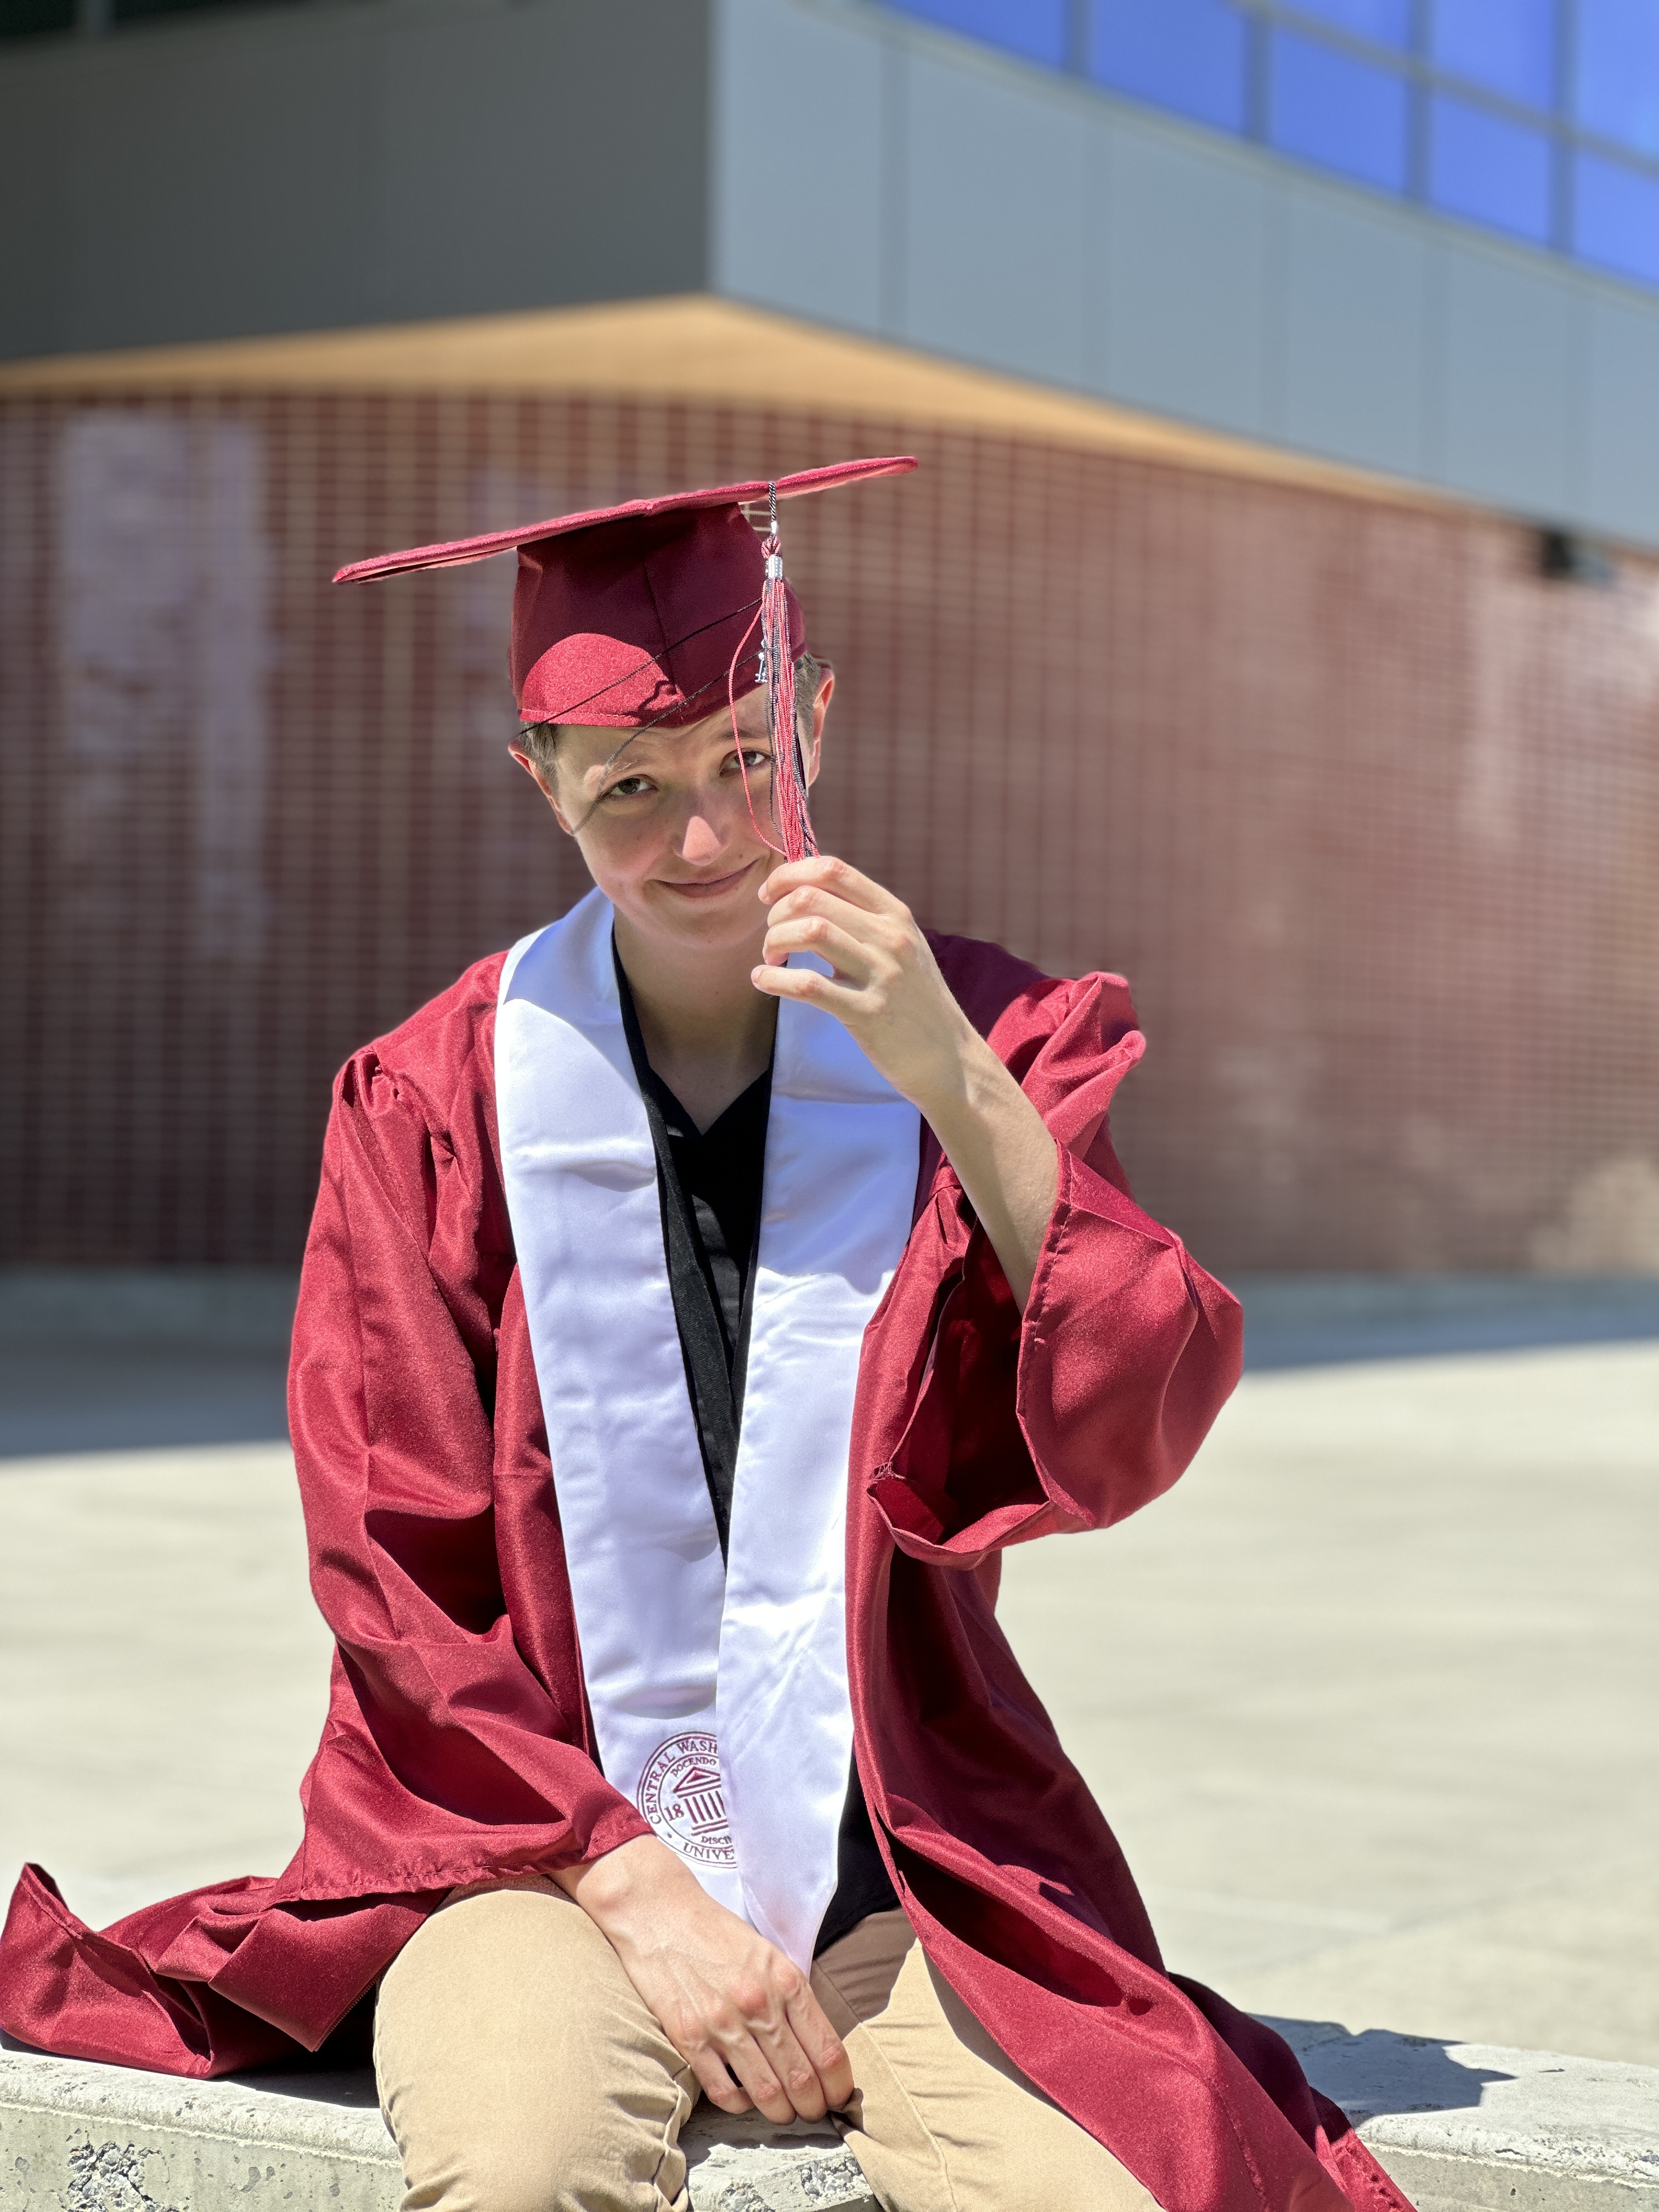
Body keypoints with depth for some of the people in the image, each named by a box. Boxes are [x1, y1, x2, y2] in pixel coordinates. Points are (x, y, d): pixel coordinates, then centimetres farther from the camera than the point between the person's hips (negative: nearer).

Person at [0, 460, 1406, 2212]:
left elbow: (1130, 1439, -10)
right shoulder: (441, 1103, 0)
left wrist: (954, 1082, -22)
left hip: (903, 1870, 1)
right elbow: (391, 1575, -1)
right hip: (544, 1838, -1)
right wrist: (635, 1889, -10)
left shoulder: (994, 1045, 3)